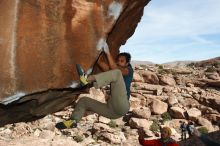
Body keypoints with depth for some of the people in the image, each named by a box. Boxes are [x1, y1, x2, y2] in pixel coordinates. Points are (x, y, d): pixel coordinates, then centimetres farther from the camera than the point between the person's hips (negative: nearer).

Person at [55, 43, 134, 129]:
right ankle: (73, 121, -11)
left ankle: (88, 80, -29)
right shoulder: (116, 77, 28)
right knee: (84, 100, 10)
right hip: (111, 110, 7)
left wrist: (107, 52, -7)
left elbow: (114, 68, -9)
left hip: (121, 107, -7)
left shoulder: (128, 70, 14)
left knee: (116, 73, -19)